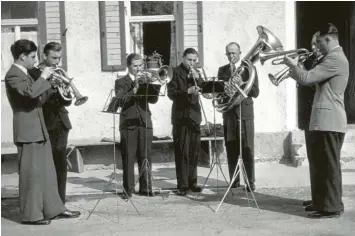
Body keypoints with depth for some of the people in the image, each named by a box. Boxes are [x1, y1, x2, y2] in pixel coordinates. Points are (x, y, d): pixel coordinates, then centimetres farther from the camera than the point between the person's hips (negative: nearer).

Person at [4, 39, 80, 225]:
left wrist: (52, 84, 13)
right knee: (31, 173, -3)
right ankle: (30, 215, 6)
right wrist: (43, 77, -17)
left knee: (47, 172, 13)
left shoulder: (24, 73, 16)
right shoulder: (13, 75, -14)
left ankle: (53, 209, 21)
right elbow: (30, 92, -31)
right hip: (27, 131, -10)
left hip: (38, 129, 10)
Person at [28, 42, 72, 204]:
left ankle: (60, 203, 14)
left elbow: (67, 101, 9)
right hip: (45, 125, -6)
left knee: (61, 166, 6)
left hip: (61, 124, 6)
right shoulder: (33, 73, -4)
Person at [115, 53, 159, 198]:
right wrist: (134, 89, -19)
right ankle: (128, 189, 2)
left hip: (145, 123, 3)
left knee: (145, 157, 4)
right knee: (128, 158, -3)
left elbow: (154, 100, 3)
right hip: (128, 124, -3)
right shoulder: (120, 82, 5)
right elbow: (121, 101, -11)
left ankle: (146, 188, 10)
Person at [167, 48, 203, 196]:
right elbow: (171, 94, -11)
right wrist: (188, 91, -25)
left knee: (194, 152, 6)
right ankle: (182, 185, -2)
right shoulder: (175, 72, -2)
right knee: (182, 153, -5)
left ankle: (192, 182, 16)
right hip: (181, 117, -5)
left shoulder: (196, 73, 16)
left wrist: (197, 78, -8)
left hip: (194, 116, 5)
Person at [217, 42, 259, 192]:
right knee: (231, 151, 3)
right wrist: (230, 76, -11)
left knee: (247, 150, -4)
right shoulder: (222, 70, 11)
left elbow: (255, 92, -4)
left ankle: (250, 182, 1)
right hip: (229, 114, 3)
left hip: (245, 113, -3)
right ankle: (234, 181, 11)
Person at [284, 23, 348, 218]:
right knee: (323, 164, 16)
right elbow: (315, 81, 22)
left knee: (329, 165, -6)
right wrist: (296, 69, 11)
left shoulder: (334, 59, -15)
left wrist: (293, 65, -5)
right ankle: (325, 202, 24)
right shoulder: (335, 58, 20)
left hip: (328, 120, -11)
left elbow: (307, 78, -21)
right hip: (327, 120, 11)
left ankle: (331, 208, -2)